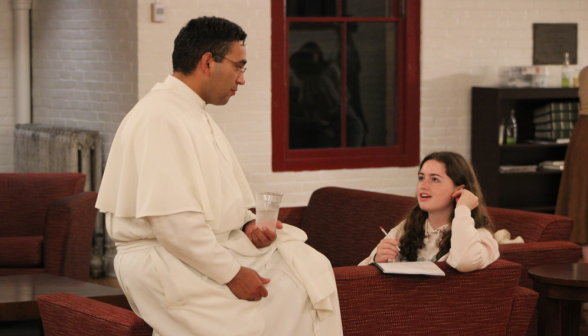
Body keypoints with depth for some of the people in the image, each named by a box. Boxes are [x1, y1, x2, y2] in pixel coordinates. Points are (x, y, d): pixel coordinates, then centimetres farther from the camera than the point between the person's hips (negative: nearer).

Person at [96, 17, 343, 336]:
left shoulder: (196, 115, 16)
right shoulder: (160, 118, -18)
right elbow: (171, 220, -25)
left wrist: (247, 224, 4)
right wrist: (231, 273, -21)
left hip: (209, 246, 10)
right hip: (162, 259, -10)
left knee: (312, 271, -2)